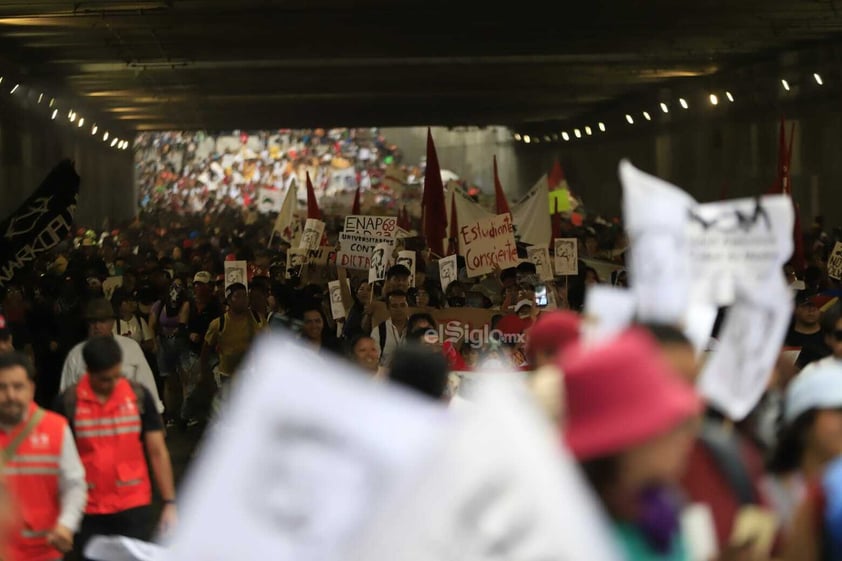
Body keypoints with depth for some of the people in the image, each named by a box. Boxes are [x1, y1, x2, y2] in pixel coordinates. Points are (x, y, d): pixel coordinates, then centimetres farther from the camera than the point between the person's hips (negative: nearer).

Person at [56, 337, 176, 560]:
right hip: (89, 511, 0)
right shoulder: (69, 402, -4)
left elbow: (157, 452, 2)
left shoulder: (139, 397, -2)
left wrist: (169, 503, -3)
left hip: (134, 507, 0)